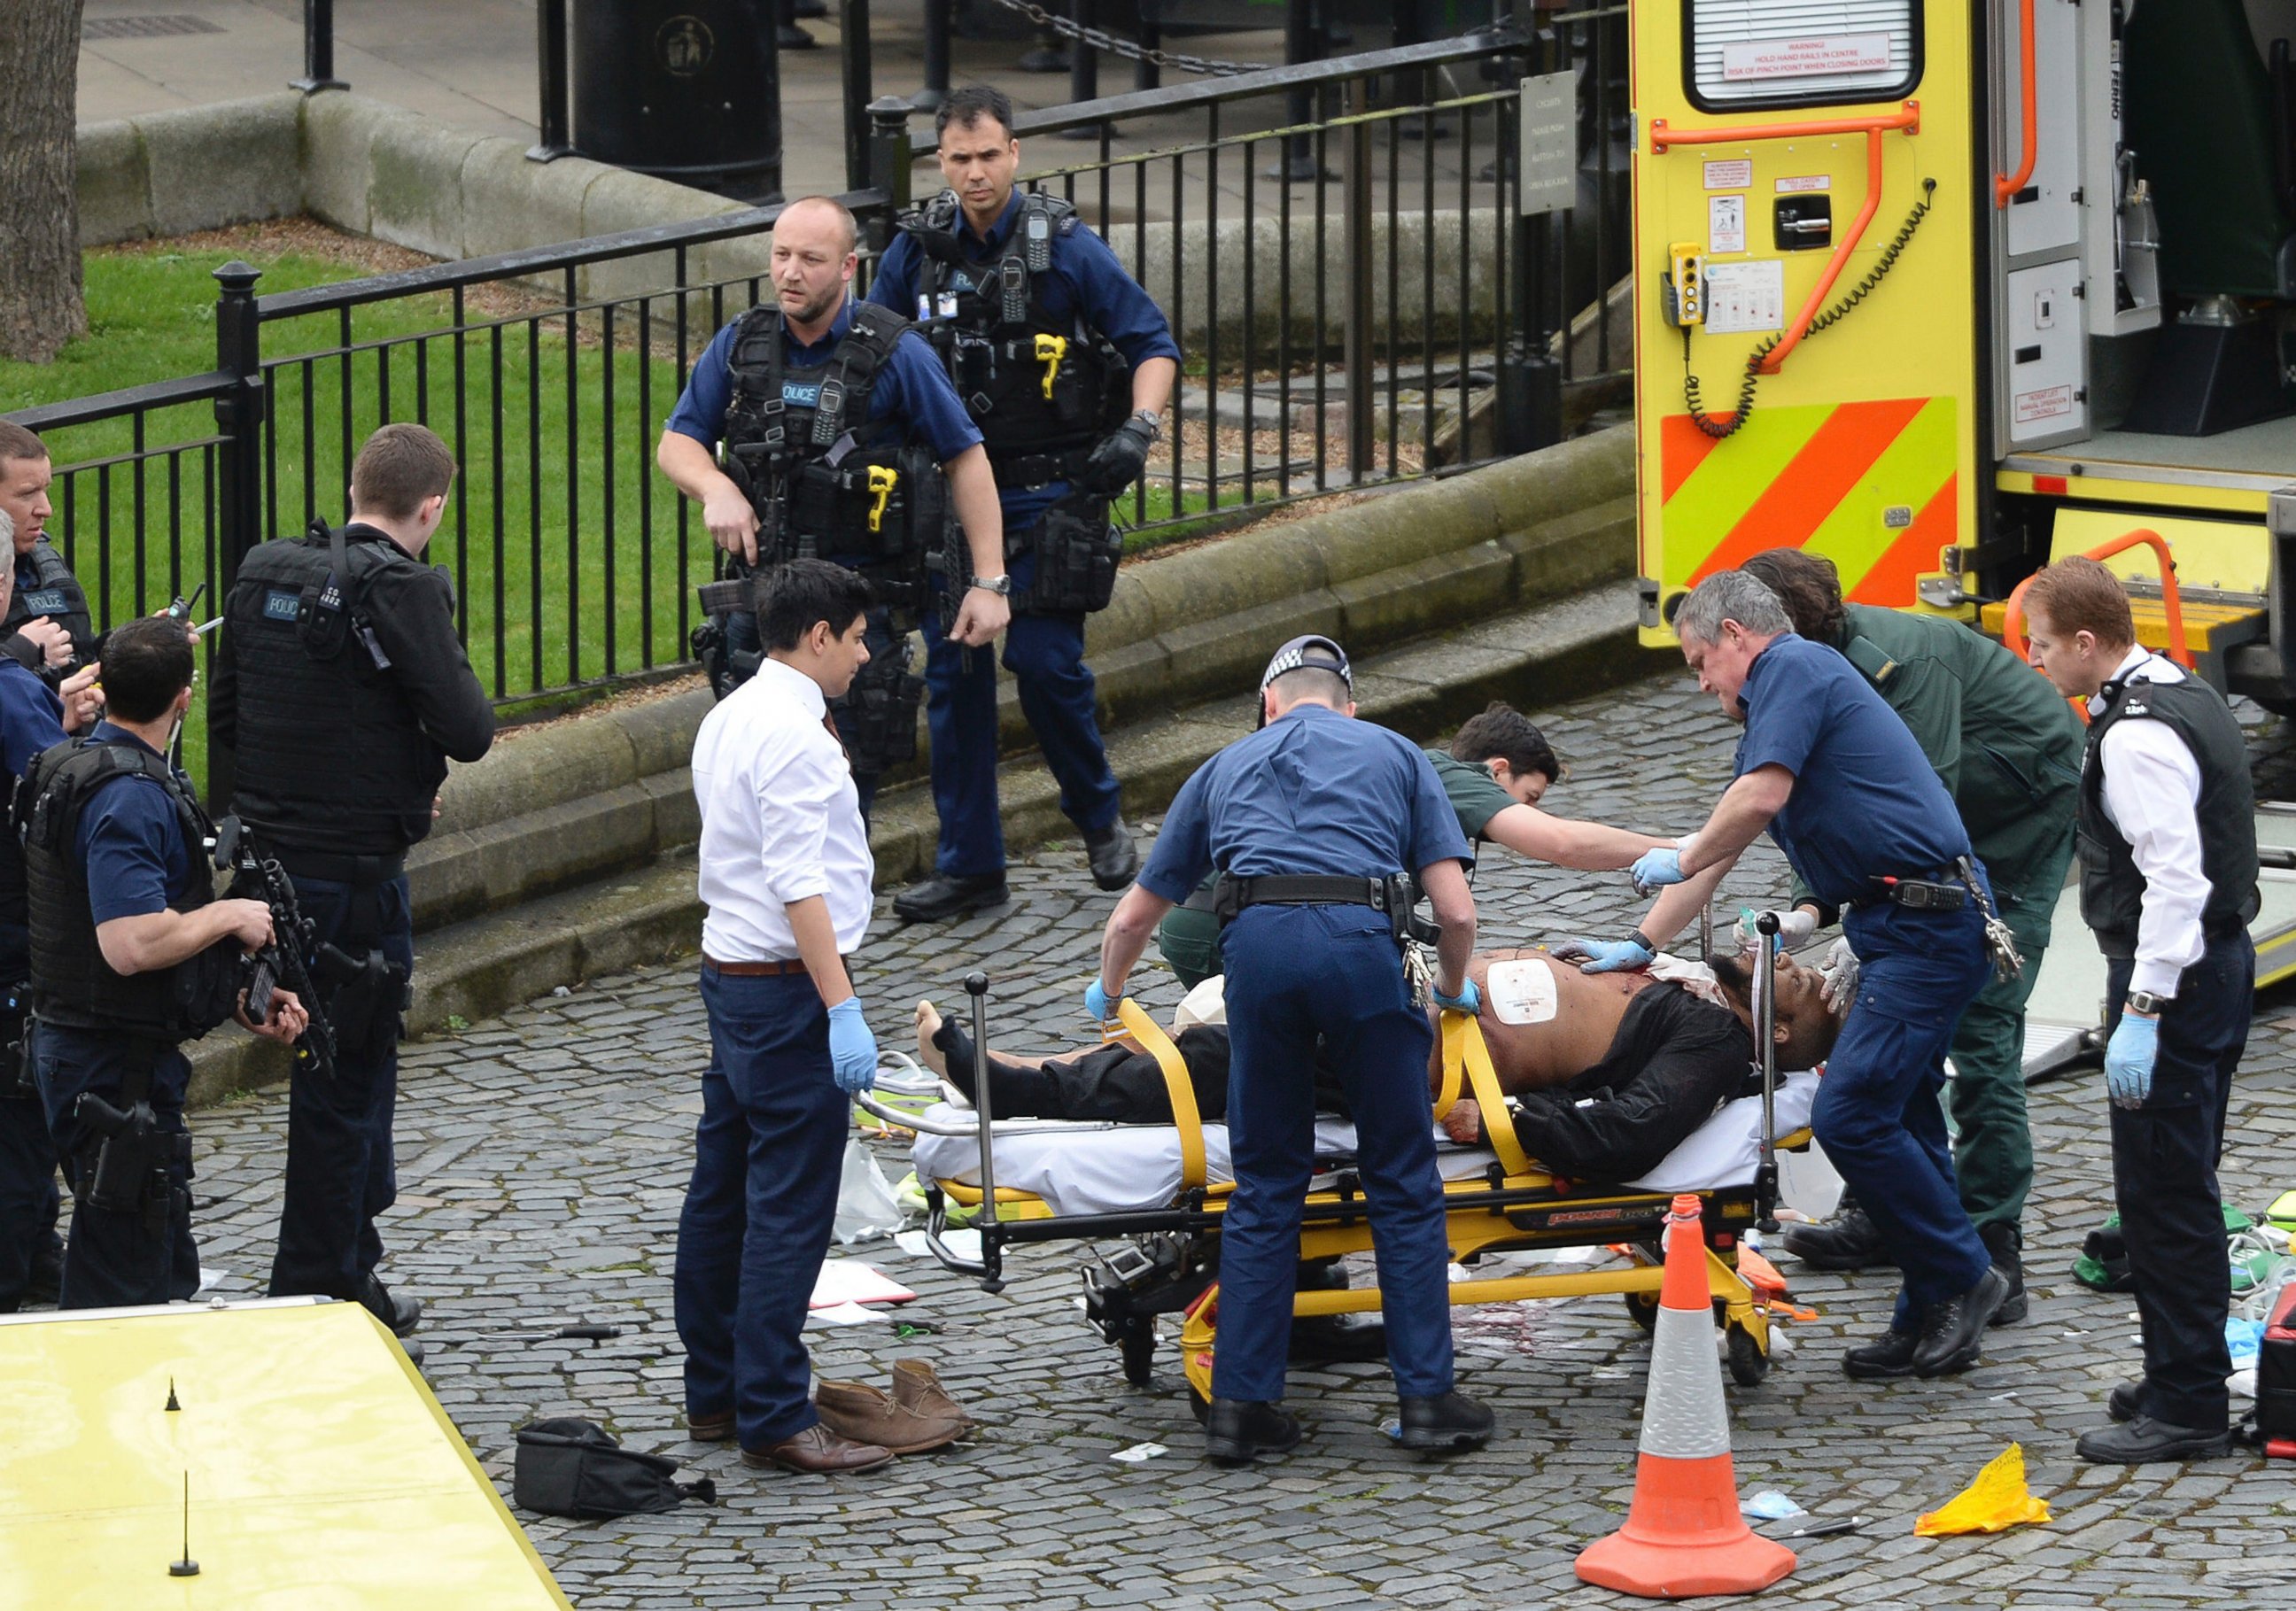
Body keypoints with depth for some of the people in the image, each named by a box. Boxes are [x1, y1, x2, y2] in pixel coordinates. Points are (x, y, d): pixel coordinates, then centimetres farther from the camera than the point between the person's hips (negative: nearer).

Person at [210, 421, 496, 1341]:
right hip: (356, 872, -7)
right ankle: (319, 1295, 10)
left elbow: (227, 718, 13)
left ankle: (351, 1266, 35)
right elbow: (469, 731, -20)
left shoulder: (263, 578, 5)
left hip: (269, 849, 7)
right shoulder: (401, 591, -17)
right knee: (342, 1087, 4)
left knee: (352, 1066, 23)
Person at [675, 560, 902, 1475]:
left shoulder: (729, 718, 13)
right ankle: (773, 1418, -7)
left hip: (729, 971, 10)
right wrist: (843, 1011, -25)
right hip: (787, 986, -10)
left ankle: (715, 1393, 24)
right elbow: (800, 886, -23)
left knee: (723, 1189, 15)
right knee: (789, 1208, -7)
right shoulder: (793, 735, -18)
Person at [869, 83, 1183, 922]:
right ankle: (969, 865, 11)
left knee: (1045, 661, -9)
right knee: (953, 673, 3)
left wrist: (1138, 431, -18)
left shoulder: (1065, 247, -8)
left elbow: (1153, 344, -2)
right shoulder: (915, 250, 2)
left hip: (1048, 490, -4)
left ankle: (1100, 819, 17)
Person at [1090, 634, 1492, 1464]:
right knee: (1404, 1182, 8)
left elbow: (1132, 919, 36)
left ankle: (1241, 1405, 9)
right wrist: (1452, 989, 37)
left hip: (1257, 938, 2)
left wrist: (1106, 995, 56)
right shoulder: (1394, 754, 26)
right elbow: (1457, 911, 16)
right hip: (1361, 934, -2)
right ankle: (1427, 1396, 6)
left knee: (1264, 1186, 11)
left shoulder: (1227, 766, 31)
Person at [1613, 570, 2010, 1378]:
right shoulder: (1796, 680, 25)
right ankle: (1932, 1320, 14)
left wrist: (1681, 860, -6)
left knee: (1851, 1114, -14)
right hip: (1917, 925, 11)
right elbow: (1727, 841, 31)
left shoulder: (1792, 668, -7)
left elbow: (1762, 797, -22)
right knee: (1899, 1118, 11)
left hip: (1923, 928, -11)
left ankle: (1962, 1276, -5)